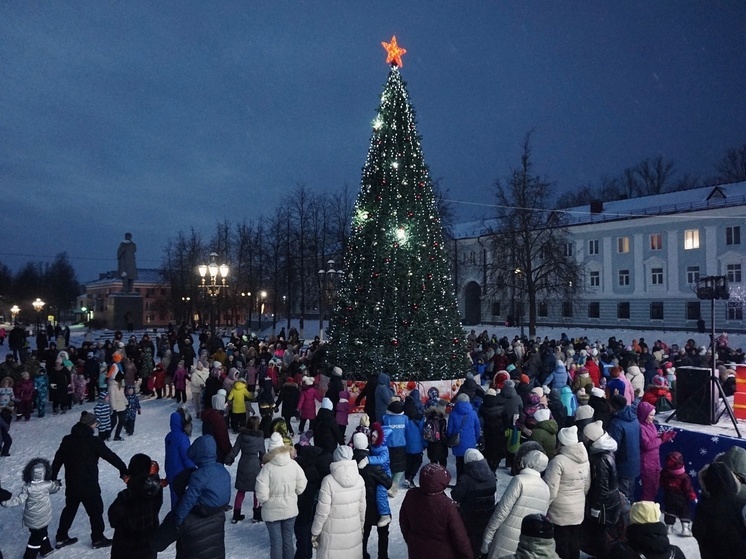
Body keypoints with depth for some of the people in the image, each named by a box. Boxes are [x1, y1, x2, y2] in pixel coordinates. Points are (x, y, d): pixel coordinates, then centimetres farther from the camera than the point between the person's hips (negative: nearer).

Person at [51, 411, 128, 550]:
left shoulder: (67, 440, 0)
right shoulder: (94, 441, -17)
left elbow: (57, 460, 8)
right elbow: (111, 456, -13)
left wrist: (53, 478, 20)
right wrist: (124, 469, -3)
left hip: (71, 484, 6)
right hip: (89, 485, -6)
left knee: (69, 509, 24)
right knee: (95, 511, 11)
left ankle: (61, 538, 32)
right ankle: (98, 539, 22)